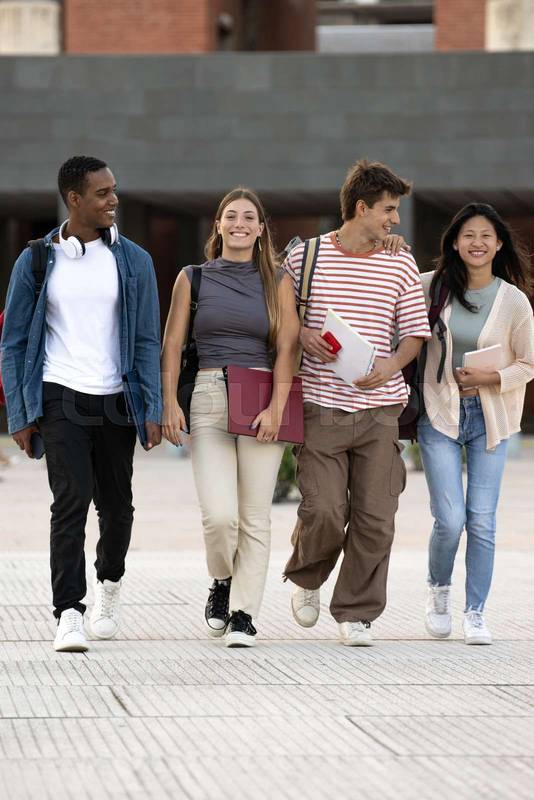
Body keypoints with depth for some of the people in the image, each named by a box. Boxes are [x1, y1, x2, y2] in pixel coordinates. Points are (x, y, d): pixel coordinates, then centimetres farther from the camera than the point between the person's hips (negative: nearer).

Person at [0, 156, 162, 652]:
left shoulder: (133, 261, 6)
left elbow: (147, 341, 6)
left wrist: (152, 411, -2)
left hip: (115, 402, 2)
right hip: (60, 398, -2)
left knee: (116, 504, 10)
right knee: (71, 500, -16)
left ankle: (108, 583, 39)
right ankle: (68, 615, -18)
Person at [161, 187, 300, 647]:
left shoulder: (277, 281, 9)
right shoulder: (193, 279, 10)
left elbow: (287, 349, 1)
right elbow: (172, 345, 7)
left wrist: (276, 409, -11)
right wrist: (169, 403, -5)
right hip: (208, 400, 0)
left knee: (255, 517, -3)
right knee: (219, 515, -13)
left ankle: (244, 614, 4)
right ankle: (222, 583, 16)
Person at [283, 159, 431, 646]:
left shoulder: (401, 266, 9)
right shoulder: (304, 257, 3)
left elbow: (414, 333, 11)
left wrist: (392, 364, -9)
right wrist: (302, 336, -8)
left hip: (379, 408, 2)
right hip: (321, 408, -2)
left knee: (375, 518, -2)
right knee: (324, 510, -10)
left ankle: (356, 613, 11)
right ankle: (306, 579, 21)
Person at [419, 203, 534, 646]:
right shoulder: (431, 287, -2)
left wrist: (491, 377, -13)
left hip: (490, 418, 0)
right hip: (440, 414, 0)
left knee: (482, 520, -2)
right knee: (450, 519, -8)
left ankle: (476, 612, 11)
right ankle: (439, 591, 20)